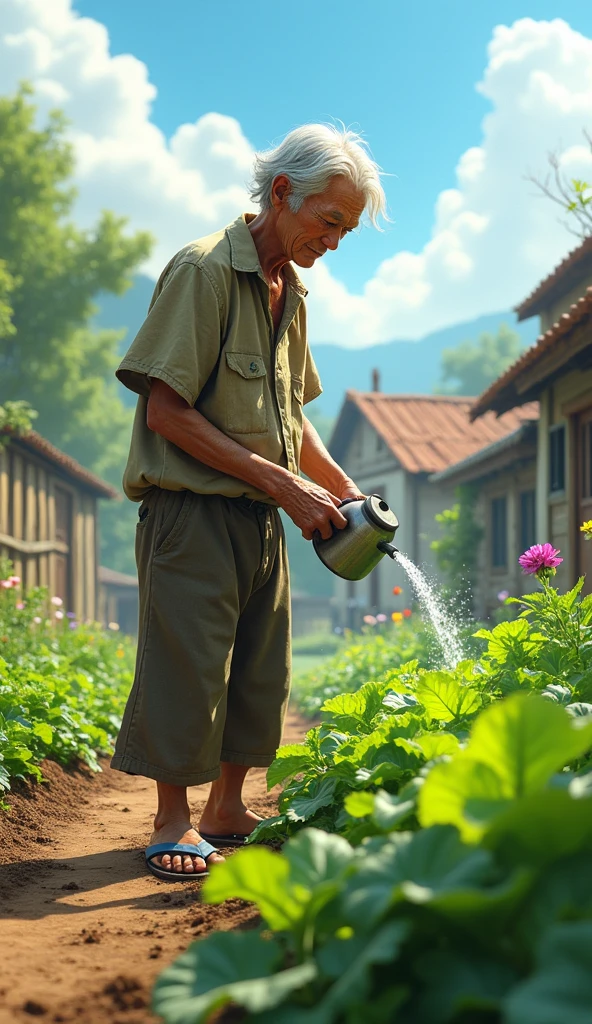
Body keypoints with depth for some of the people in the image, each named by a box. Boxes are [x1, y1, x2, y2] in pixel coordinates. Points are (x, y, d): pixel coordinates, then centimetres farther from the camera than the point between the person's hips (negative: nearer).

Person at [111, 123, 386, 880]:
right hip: (193, 512, -8)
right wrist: (282, 483, -18)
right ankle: (173, 821, 9)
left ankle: (226, 811, 24)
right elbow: (167, 412, -17)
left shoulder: (289, 293, 14)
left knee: (258, 669, 11)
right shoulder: (202, 271, -12)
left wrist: (344, 488, 10)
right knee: (188, 663, -4)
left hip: (262, 520, 8)